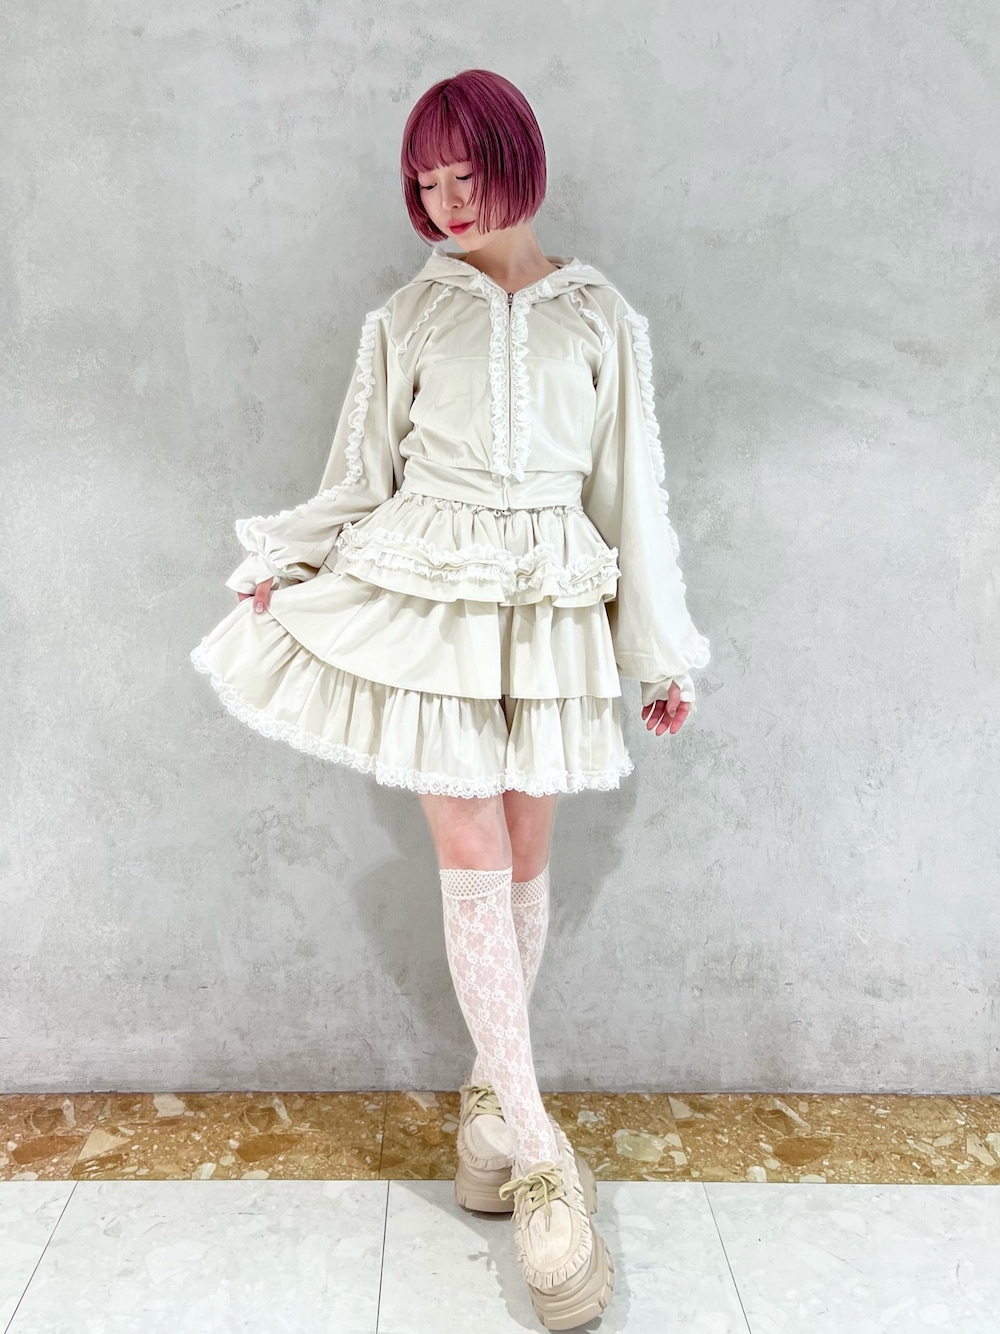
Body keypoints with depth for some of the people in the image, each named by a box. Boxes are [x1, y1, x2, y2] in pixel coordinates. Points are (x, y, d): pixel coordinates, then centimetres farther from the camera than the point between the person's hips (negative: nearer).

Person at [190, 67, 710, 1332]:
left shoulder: (600, 317, 7)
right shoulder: (405, 316, 8)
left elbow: (631, 489, 7)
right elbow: (361, 473, 11)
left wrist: (660, 652, 7)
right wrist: (284, 565, 0)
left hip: (551, 609, 1)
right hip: (427, 596, 0)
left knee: (524, 859, 6)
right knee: (473, 860, -4)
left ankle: (491, 1088, 25)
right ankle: (536, 1144, 4)